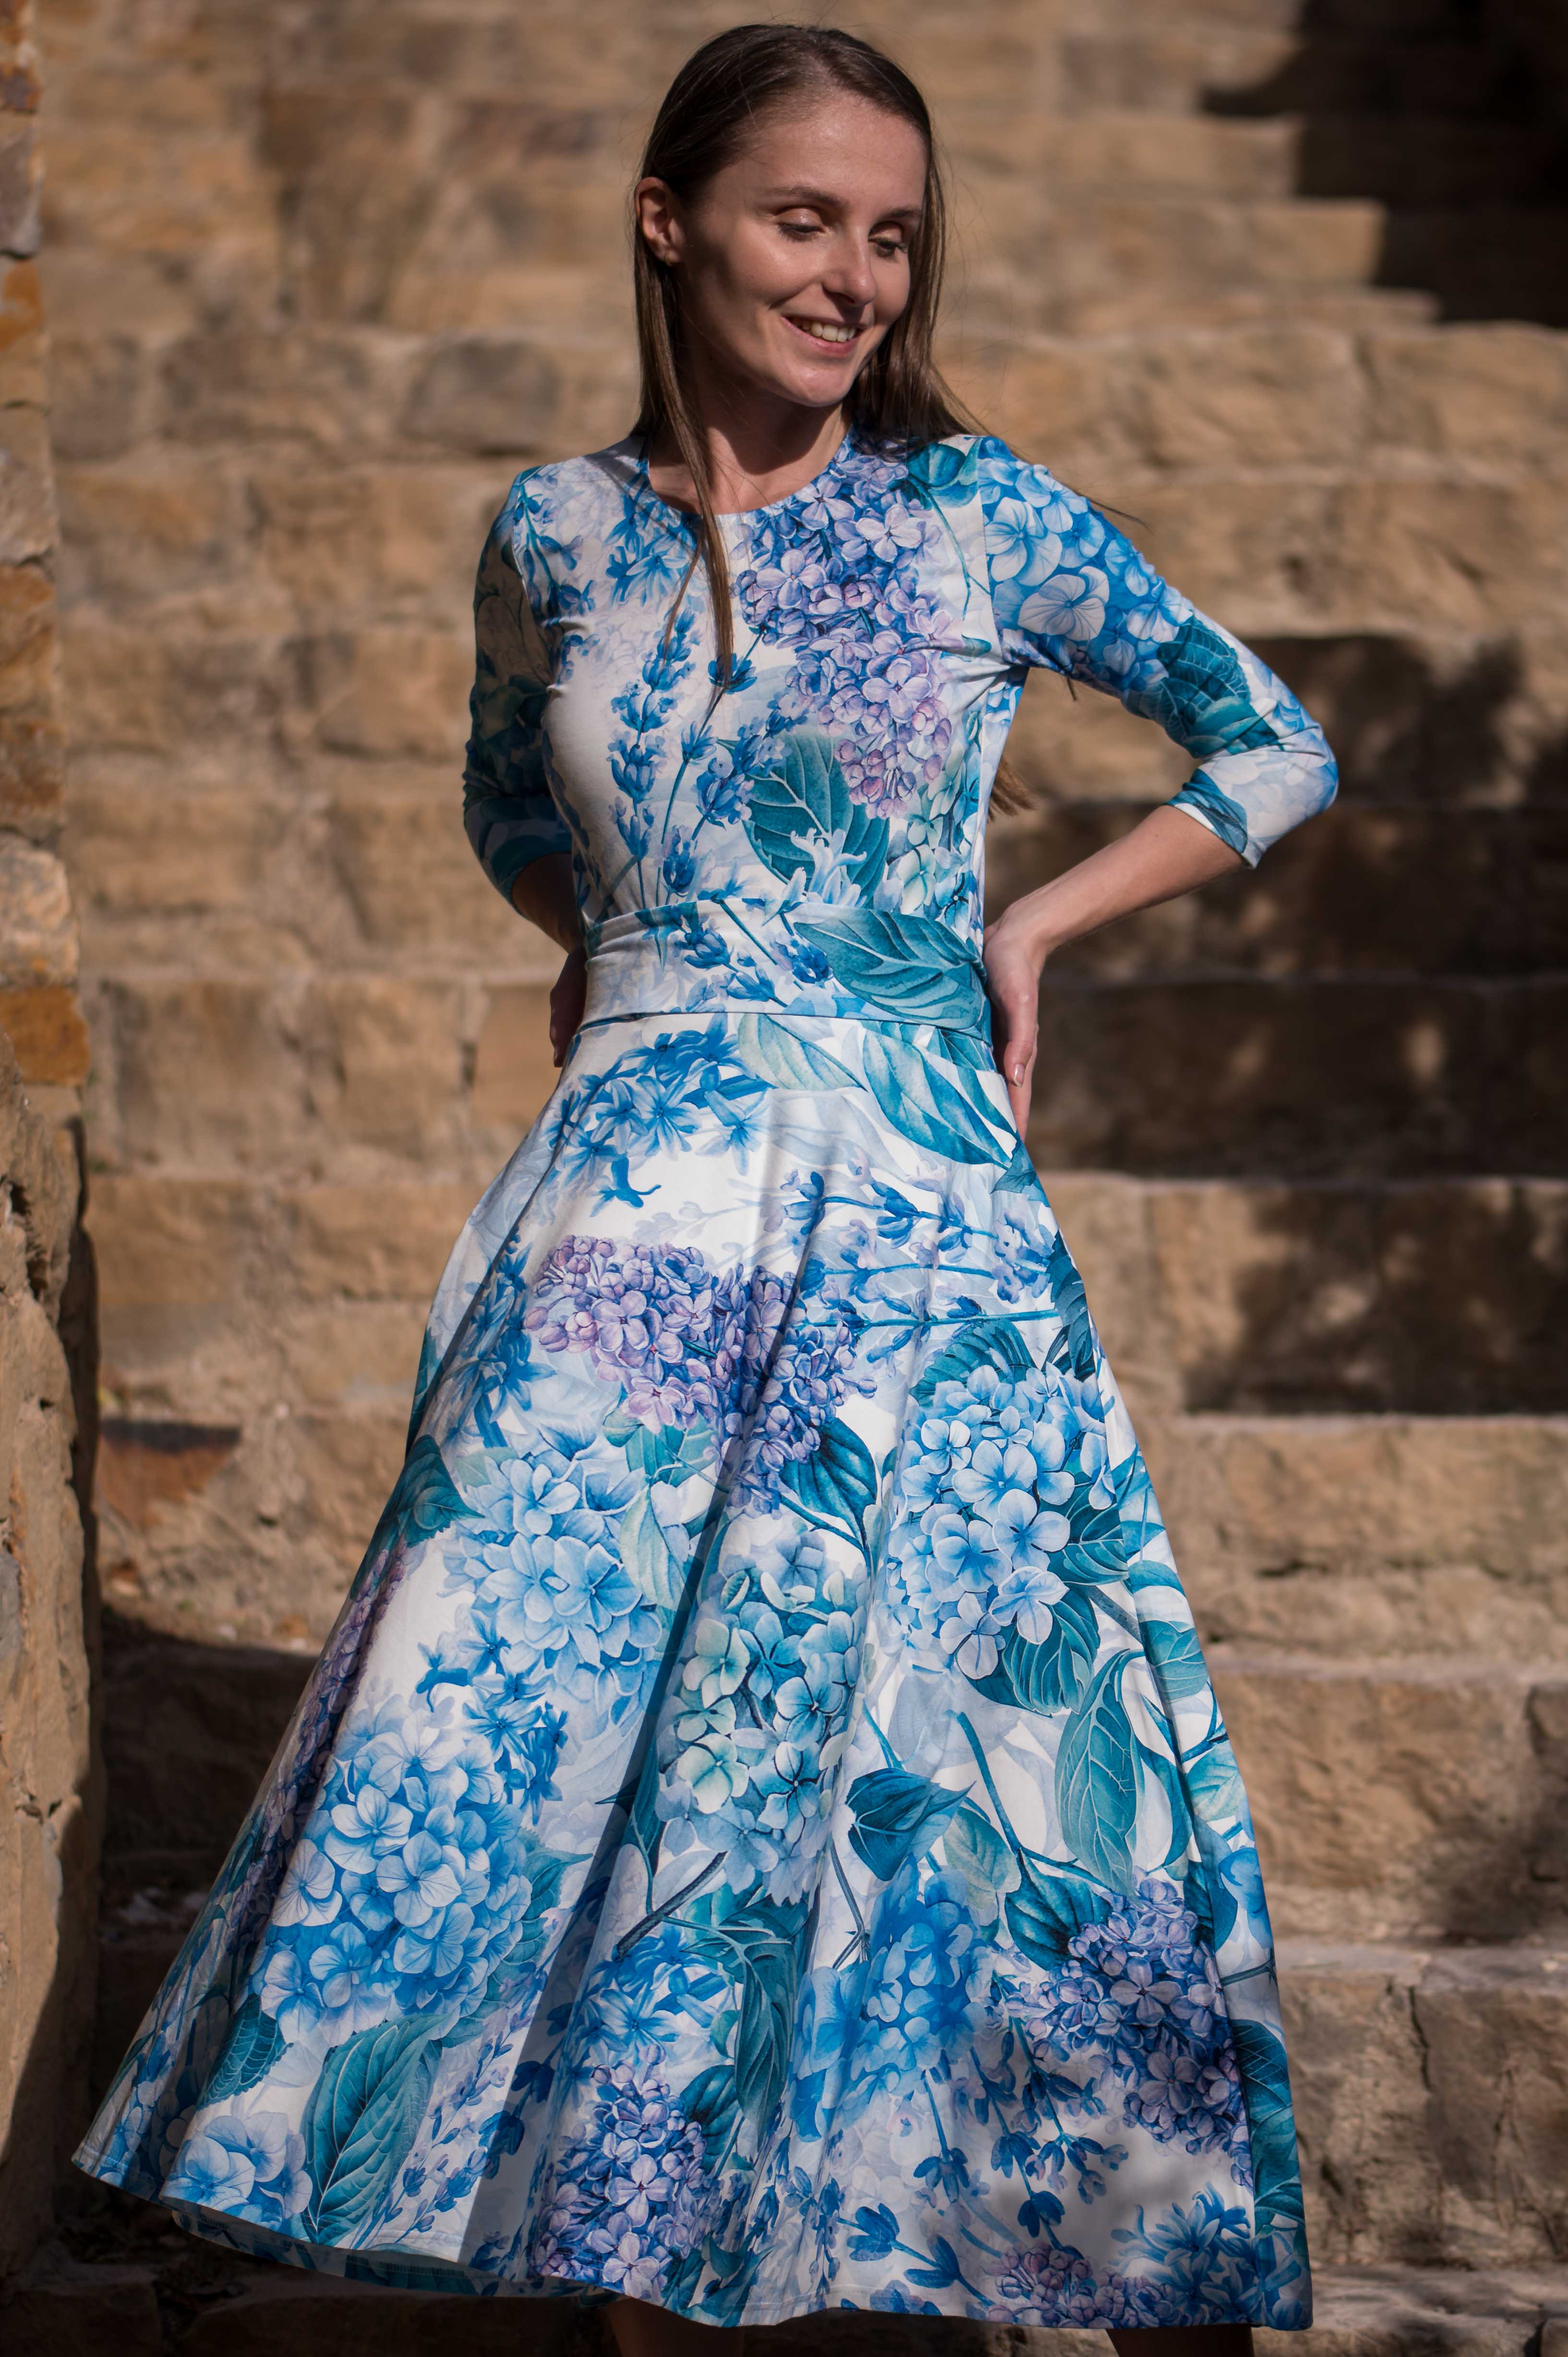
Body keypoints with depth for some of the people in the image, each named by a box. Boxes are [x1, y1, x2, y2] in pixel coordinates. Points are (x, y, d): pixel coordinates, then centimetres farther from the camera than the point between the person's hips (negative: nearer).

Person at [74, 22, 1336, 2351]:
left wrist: (1037, 922, 3)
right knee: (574, 1748, 1)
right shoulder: (557, 532, 7)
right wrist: (631, 952, 11)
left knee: (982, 1761, -2)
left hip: (912, 1228, -2)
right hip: (631, 1238, 2)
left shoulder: (983, 516, 1)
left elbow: (1278, 749, 10)